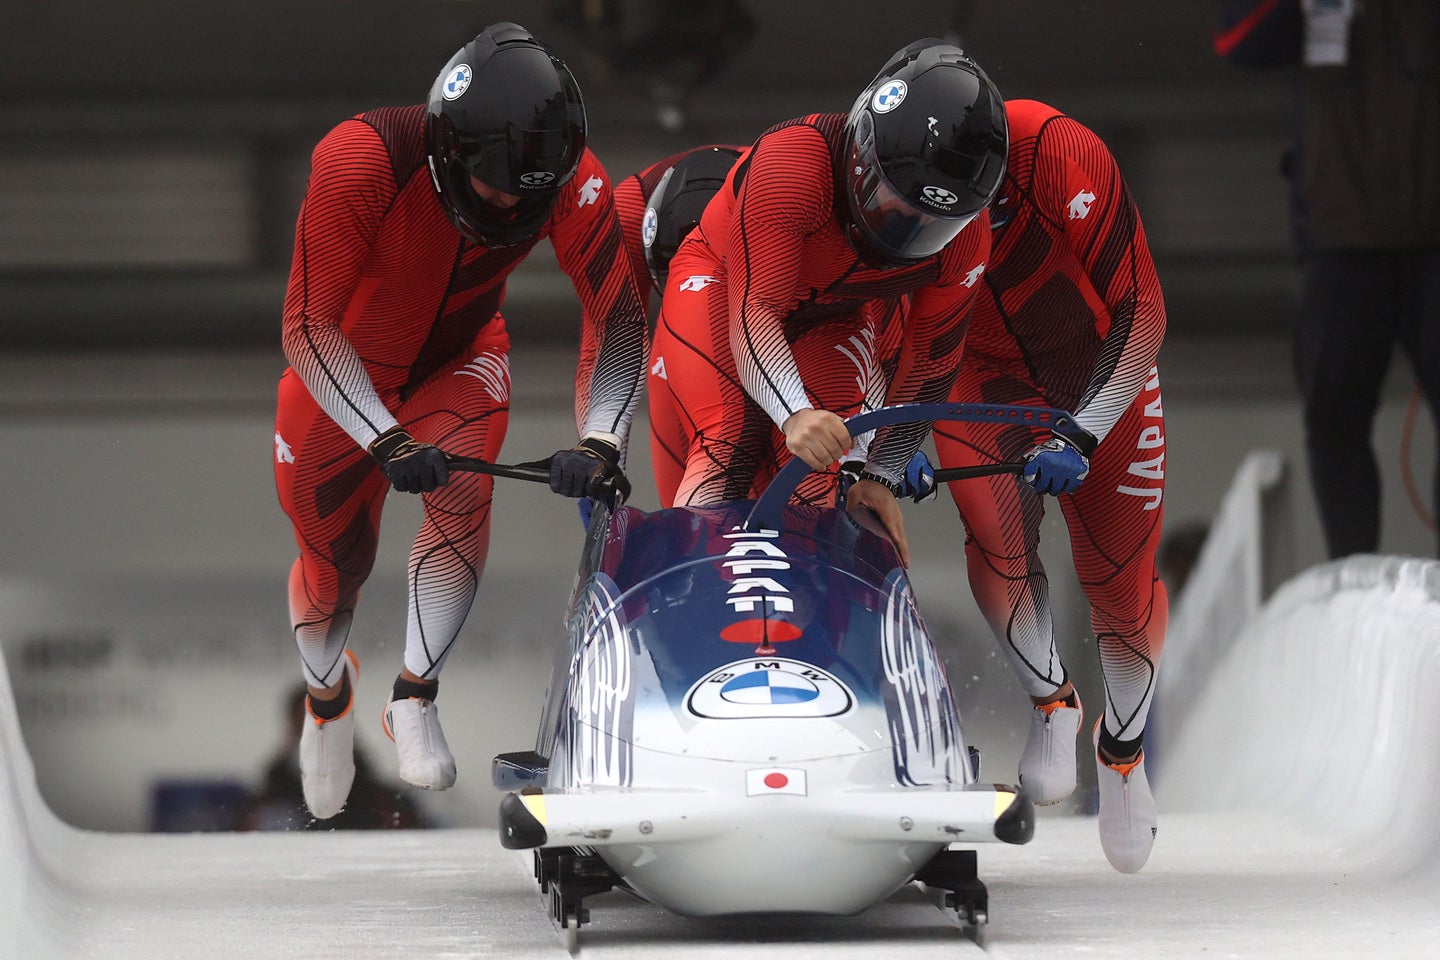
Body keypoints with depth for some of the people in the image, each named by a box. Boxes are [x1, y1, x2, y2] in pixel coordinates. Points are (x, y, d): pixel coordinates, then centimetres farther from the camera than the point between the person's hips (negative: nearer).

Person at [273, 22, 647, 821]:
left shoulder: (570, 182, -28)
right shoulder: (360, 163, -37)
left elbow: (618, 316, -19)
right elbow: (308, 328, -32)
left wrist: (599, 443, -33)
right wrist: (388, 445, -40)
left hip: (458, 365, 2)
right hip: (341, 374, -2)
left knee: (463, 495, -27)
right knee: (335, 560, 6)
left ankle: (415, 695, -12)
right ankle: (328, 695, 39)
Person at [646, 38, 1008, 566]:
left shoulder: (964, 235, -23)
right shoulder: (794, 162, -38)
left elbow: (930, 363, -9)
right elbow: (752, 312, -41)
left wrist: (882, 477, -11)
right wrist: (794, 413, -57)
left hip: (828, 323, 4)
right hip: (720, 283, -4)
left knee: (812, 480, -14)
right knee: (730, 448, -26)